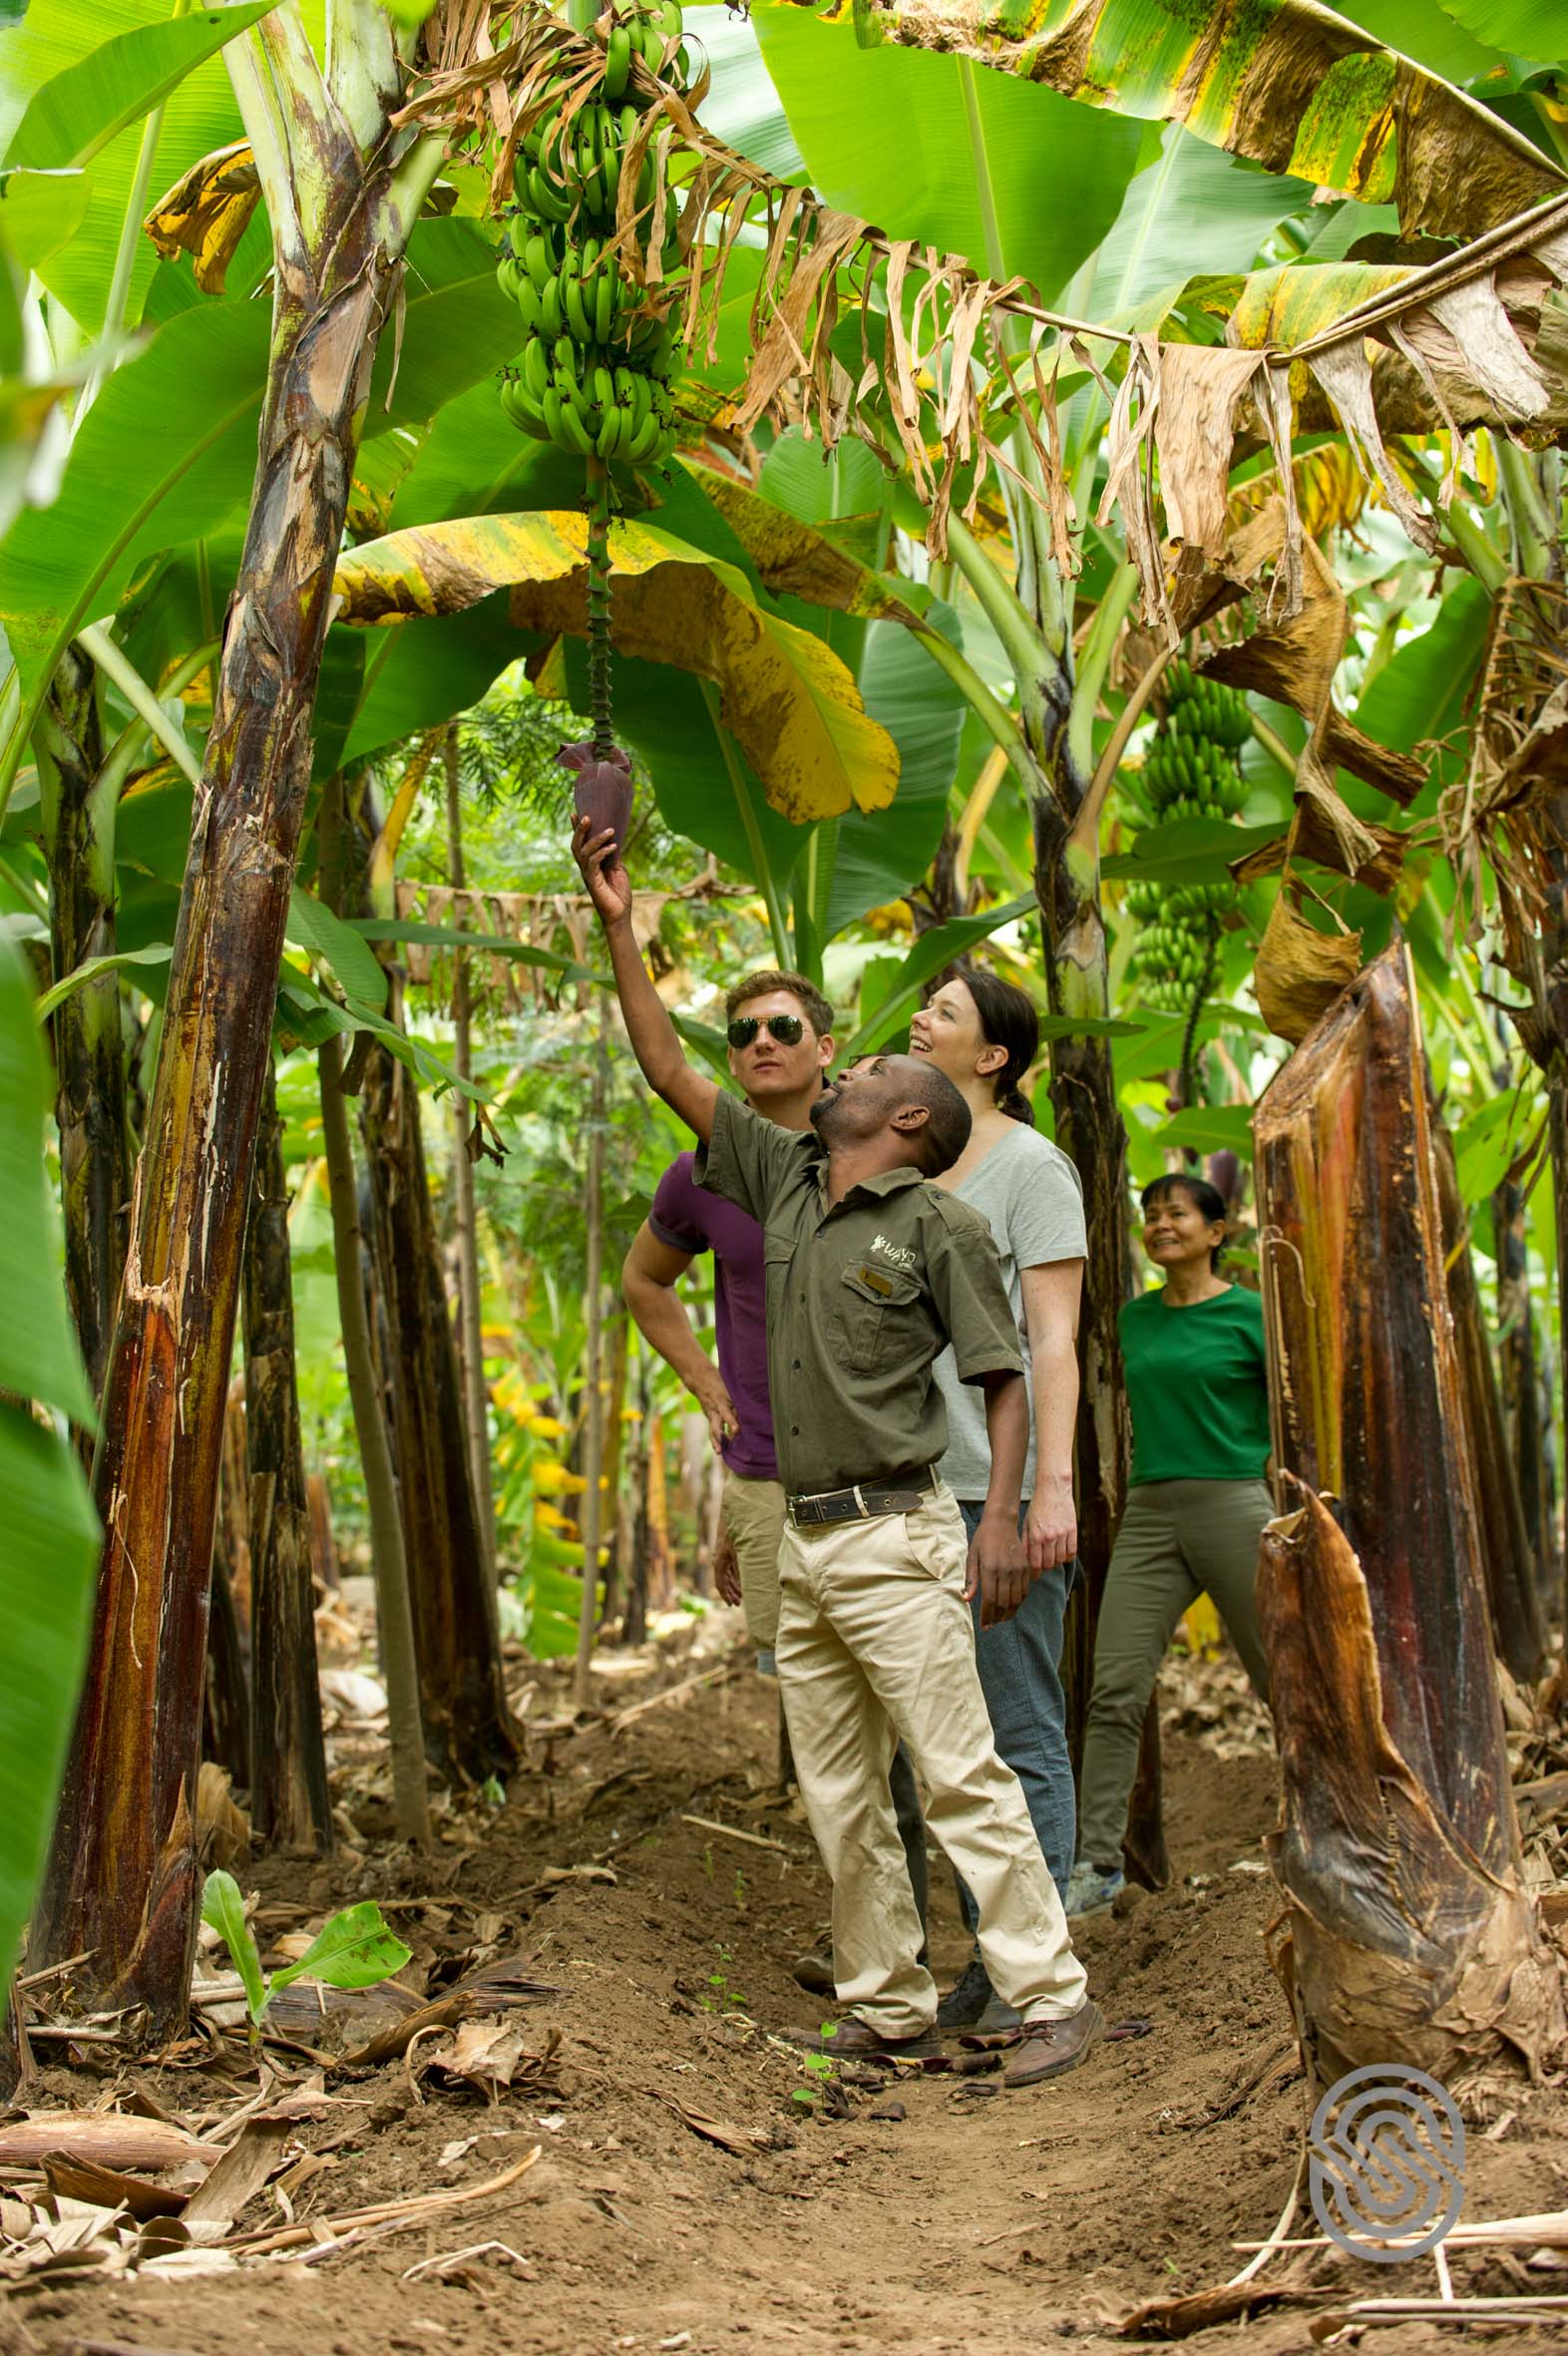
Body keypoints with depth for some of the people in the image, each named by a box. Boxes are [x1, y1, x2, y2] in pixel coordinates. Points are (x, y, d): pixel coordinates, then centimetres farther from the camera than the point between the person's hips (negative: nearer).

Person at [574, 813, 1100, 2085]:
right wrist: (619, 925, 11)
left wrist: (1002, 1516, -18)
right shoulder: (784, 1178, 12)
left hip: (893, 1538, -7)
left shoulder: (940, 1223, -5)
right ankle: (889, 2004, 17)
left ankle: (1053, 1995, -2)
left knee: (961, 1776, -8)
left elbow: (1004, 1377, -6)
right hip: (801, 1540, 7)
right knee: (840, 1797, 9)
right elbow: (669, 1071, 14)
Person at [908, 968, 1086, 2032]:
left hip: (1002, 1492, -7)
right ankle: (989, 1957, 19)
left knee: (1025, 1736, -3)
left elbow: (1054, 1339, -10)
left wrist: (1052, 1486, -19)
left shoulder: (1031, 1165, -3)